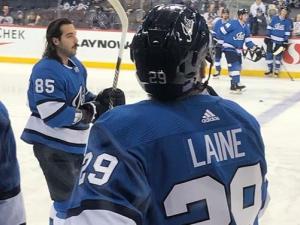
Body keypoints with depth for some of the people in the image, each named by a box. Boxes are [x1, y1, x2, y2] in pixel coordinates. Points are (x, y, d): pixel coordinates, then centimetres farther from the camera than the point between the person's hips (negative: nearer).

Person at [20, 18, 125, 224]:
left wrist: (101, 99, -3)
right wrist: (90, 113, -22)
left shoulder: (76, 64, 6)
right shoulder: (47, 71, -22)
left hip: (75, 141, 9)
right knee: (66, 198, -5)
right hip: (52, 144, -9)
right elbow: (53, 115, -27)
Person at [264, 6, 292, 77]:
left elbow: (288, 32, -1)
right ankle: (270, 70, 12)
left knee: (278, 55, 1)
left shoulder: (288, 22, -1)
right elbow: (269, 27, 6)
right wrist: (267, 36, 1)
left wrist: (285, 42, -6)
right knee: (269, 54, 1)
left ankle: (277, 70, 15)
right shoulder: (274, 18, 2)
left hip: (280, 41, -2)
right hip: (271, 39, 2)